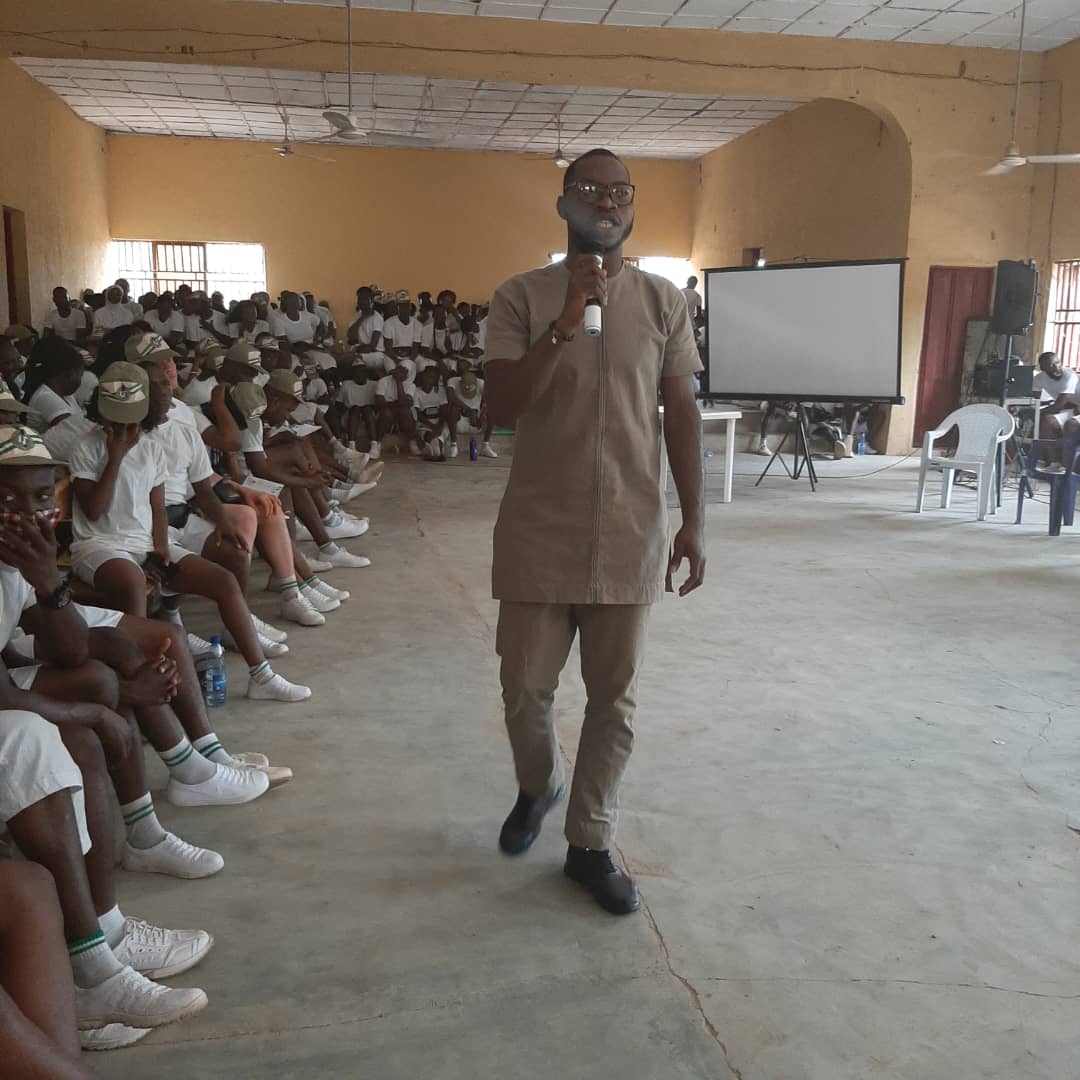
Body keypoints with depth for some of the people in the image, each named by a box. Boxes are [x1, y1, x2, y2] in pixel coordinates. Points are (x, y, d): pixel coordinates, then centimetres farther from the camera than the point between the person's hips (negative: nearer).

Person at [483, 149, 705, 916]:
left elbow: (682, 415, 4)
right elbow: (501, 406, -13)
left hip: (631, 535, 2)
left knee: (615, 698, 9)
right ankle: (538, 787, 40)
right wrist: (565, 323, -22)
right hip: (540, 533, -1)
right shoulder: (522, 297, -3)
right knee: (526, 689, 8)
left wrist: (694, 523, -1)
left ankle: (591, 843, 26)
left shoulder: (665, 301, 3)